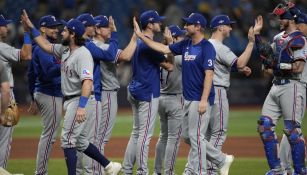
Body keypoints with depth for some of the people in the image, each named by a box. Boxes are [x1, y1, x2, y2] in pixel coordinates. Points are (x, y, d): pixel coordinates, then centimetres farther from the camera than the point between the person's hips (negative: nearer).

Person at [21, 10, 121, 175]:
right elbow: (46, 46, 24)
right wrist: (31, 27, 19)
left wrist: (81, 107, -38)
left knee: (67, 140, -10)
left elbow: (87, 81, -30)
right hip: (69, 101, 10)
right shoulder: (64, 50, 9)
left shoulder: (83, 54, -20)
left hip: (79, 100, -10)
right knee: (80, 142, 15)